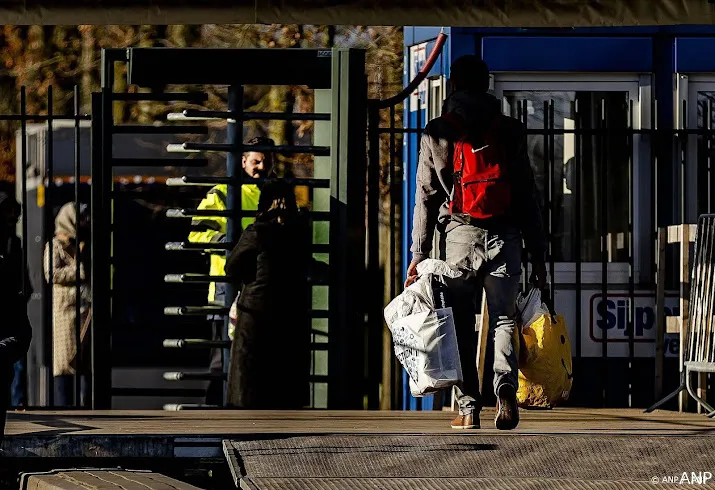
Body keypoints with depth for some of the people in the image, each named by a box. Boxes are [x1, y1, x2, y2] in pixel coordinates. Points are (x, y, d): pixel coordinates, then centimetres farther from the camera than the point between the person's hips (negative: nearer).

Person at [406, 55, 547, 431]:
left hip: (460, 235, 0)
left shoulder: (436, 134, 7)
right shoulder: (509, 131, 8)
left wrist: (419, 252, 7)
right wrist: (537, 252, 9)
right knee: (503, 318, 5)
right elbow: (527, 194, 6)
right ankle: (506, 386, -20)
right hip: (505, 237, 0)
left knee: (461, 325, 6)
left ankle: (468, 407, 1)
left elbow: (426, 197, 6)